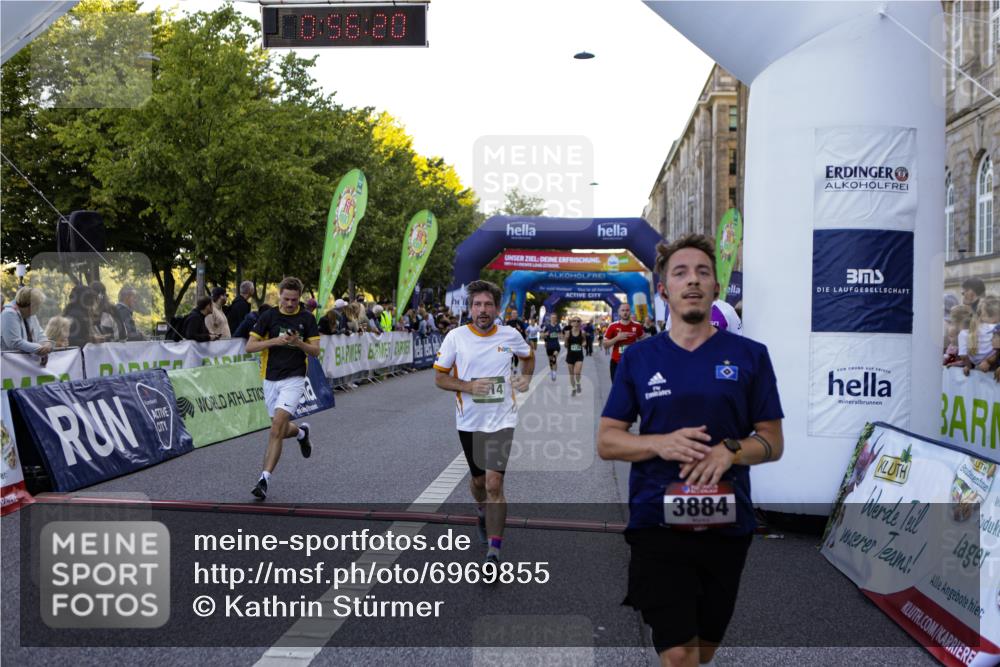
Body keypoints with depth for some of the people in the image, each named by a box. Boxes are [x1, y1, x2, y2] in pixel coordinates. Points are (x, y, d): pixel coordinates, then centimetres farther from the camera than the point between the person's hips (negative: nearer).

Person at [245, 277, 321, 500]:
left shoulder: (307, 319, 0)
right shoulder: (268, 316, 1)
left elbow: (315, 351, -1)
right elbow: (249, 347, -2)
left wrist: (299, 342, -20)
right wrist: (275, 341, -17)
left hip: (294, 379, -3)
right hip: (271, 379, 3)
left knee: (277, 427, -18)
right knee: (280, 430, 13)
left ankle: (264, 479, -15)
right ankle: (301, 432, 49)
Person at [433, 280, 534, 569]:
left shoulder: (510, 335, -2)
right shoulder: (456, 337, -6)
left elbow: (528, 357, 19)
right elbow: (439, 378, -2)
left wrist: (526, 378, 0)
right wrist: (468, 386, -18)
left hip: (502, 420, -1)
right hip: (469, 422, 1)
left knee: (494, 483, -13)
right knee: (478, 480, 18)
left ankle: (494, 552, -7)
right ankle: (482, 513, 53)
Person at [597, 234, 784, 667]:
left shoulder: (750, 355, 3)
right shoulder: (638, 358, 4)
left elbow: (773, 442, 4)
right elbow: (606, 441, 3)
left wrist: (729, 451, -18)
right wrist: (661, 443, -16)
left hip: (727, 523, 2)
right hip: (658, 522, -1)